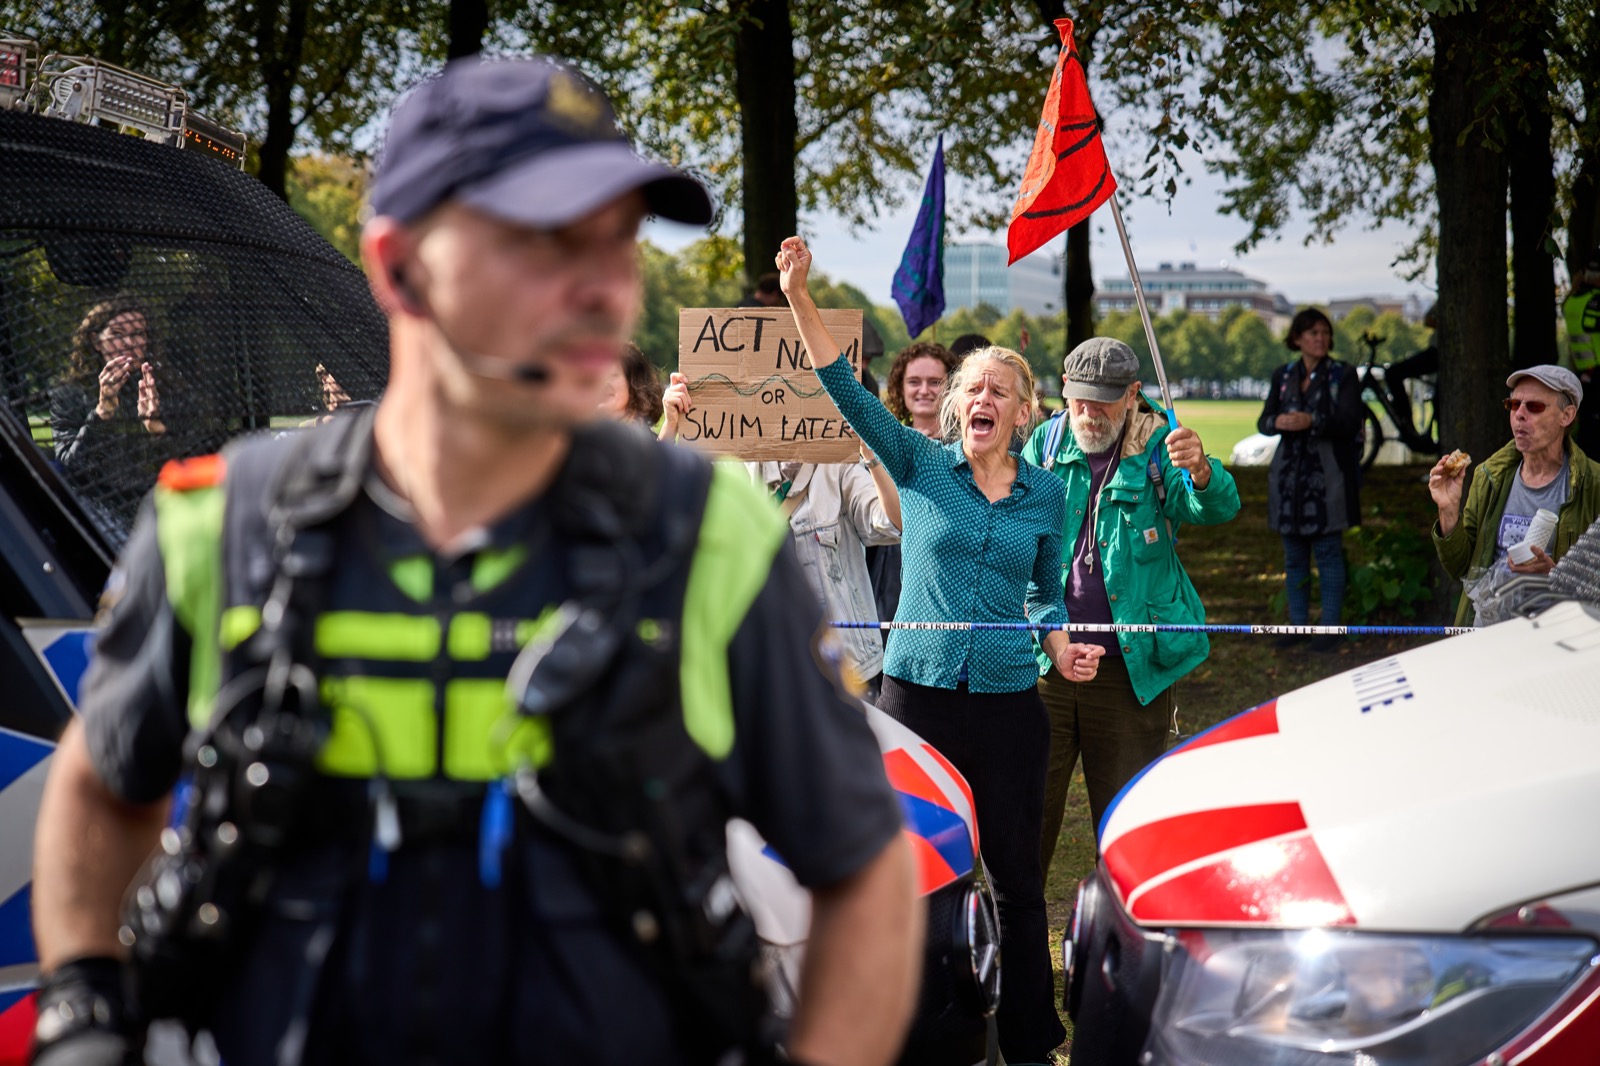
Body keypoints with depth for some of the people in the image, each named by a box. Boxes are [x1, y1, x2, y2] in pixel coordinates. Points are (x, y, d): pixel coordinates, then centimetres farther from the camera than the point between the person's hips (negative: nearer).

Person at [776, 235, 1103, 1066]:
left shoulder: (1045, 493, 8)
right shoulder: (920, 466, 1)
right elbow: (847, 391, -12)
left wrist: (1061, 646, -2)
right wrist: (800, 298, -24)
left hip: (1006, 700, 2)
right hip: (916, 690, -1)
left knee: (1016, 877, 6)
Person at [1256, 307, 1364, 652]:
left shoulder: (1343, 375, 1)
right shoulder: (1283, 376, 12)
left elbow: (1350, 423, -10)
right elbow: (1263, 422, 8)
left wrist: (1311, 422, -25)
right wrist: (1277, 422, -15)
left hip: (1327, 475, -4)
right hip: (1290, 474, 4)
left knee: (1328, 553, -3)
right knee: (1293, 556, 8)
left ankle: (1330, 627, 2)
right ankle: (1298, 623, 16)